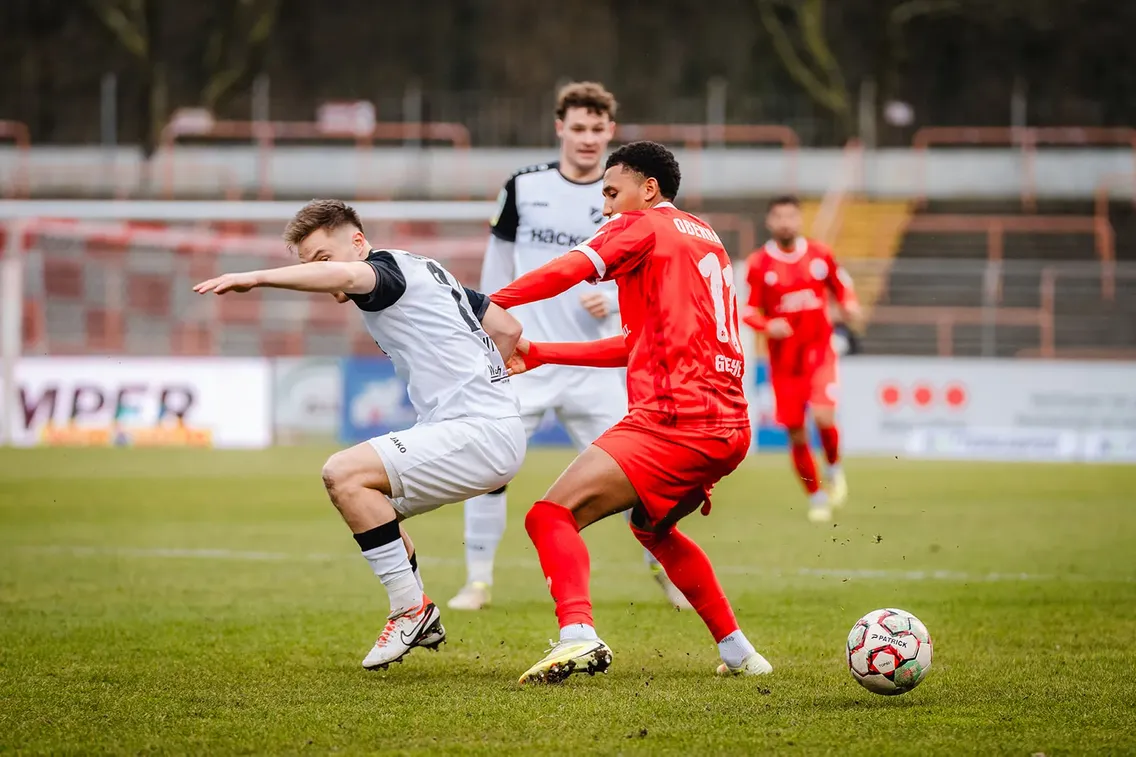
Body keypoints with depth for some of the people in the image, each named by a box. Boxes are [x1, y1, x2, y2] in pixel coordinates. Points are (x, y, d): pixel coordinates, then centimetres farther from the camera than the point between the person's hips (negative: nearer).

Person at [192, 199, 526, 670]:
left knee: (344, 474, -19)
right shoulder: (427, 271, 21)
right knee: (368, 499, 23)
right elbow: (509, 330, 26)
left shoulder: (389, 267, -7)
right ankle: (422, 624, 22)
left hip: (483, 433, -11)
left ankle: (410, 609, -13)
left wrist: (254, 277, -41)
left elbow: (346, 275, -33)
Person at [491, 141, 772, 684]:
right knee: (652, 527, 33)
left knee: (552, 516, -16)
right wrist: (537, 354, 24)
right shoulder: (704, 238, 27)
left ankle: (578, 635, -41)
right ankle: (737, 652, 31)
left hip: (675, 418, -9)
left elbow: (569, 270, -16)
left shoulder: (642, 227, 3)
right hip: (730, 428, 9)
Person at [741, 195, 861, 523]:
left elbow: (840, 284, 14)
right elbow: (748, 310, -3)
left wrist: (849, 305, -7)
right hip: (784, 358, 1)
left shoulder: (820, 255, 0)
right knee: (796, 435, 4)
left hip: (819, 351, -1)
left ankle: (834, 468, 7)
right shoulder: (759, 264, -4)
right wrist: (767, 325, -23)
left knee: (823, 416, -22)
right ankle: (816, 497, 22)